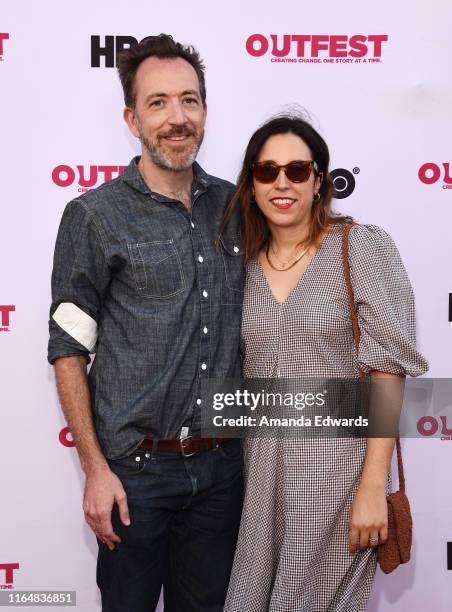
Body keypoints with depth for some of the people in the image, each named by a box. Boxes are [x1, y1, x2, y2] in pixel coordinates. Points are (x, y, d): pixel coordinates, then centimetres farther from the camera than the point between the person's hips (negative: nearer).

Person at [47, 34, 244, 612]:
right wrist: (95, 469, -10)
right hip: (136, 470, -4)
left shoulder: (232, 206, 5)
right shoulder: (94, 216, -8)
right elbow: (68, 348, -7)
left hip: (222, 465, 4)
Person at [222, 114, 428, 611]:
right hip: (260, 464, 5)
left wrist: (373, 487, -15)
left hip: (337, 462, -4)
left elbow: (387, 368, -12)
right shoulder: (244, 263, 7)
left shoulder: (363, 247, -8)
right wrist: (238, 467, 8)